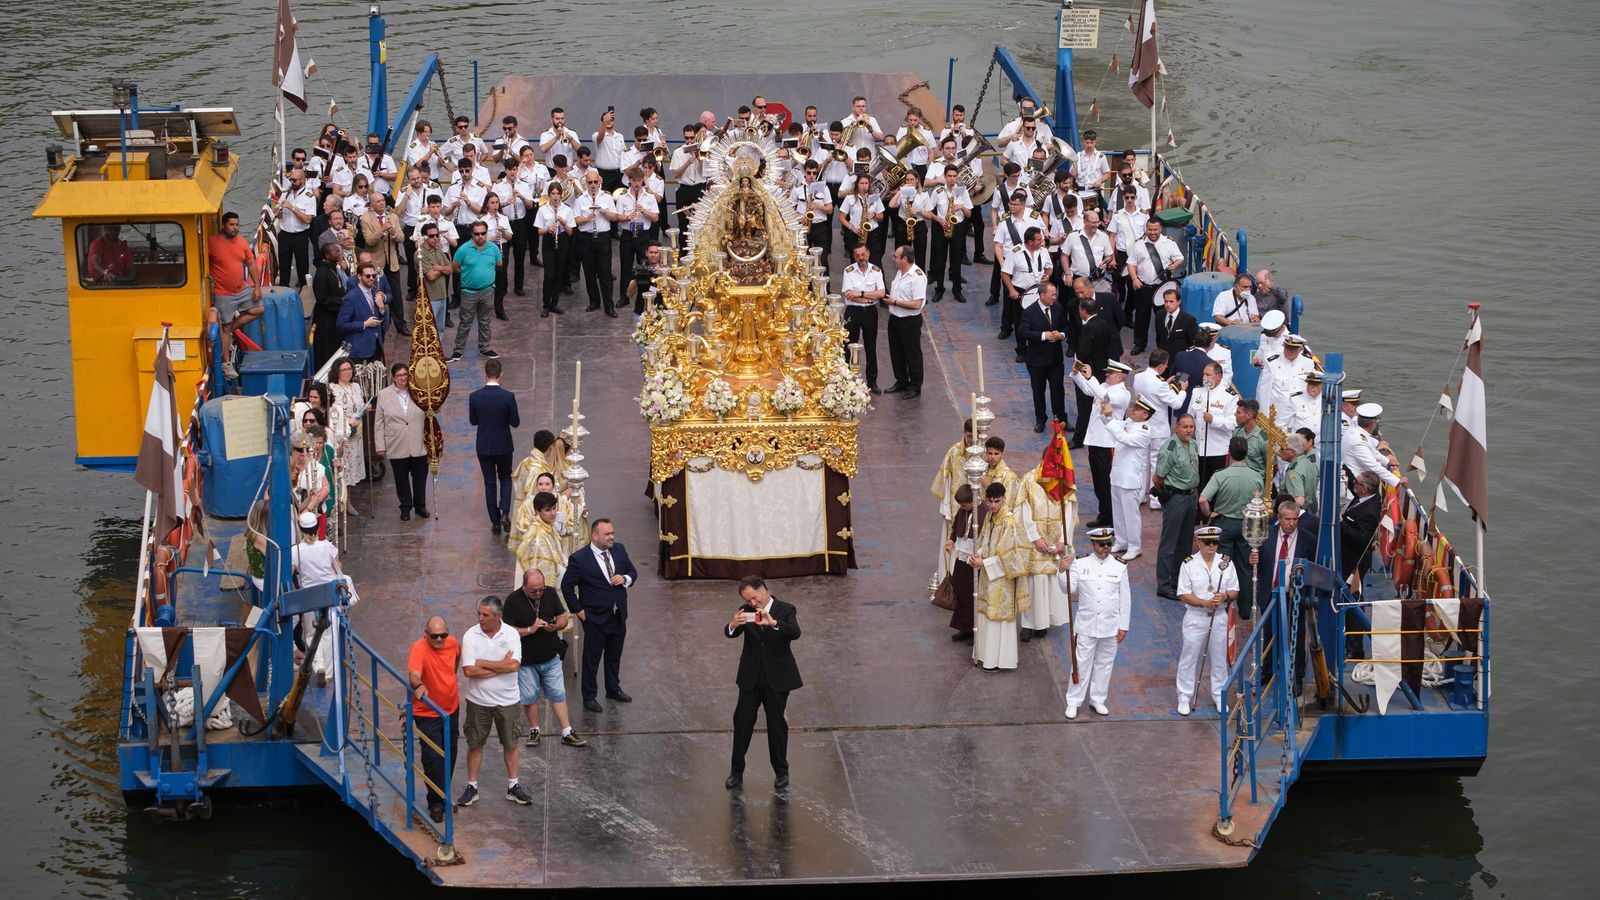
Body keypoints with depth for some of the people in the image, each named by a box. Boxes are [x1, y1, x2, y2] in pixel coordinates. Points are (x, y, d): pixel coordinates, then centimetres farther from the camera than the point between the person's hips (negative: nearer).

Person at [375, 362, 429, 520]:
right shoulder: (384, 395, 0)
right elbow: (379, 422, 1)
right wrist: (380, 446, -2)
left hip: (419, 446, 0)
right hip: (397, 446, 0)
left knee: (420, 476, 10)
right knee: (401, 478, 10)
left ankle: (420, 505, 28)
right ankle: (405, 507, 24)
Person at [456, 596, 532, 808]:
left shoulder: (511, 635, -9)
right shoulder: (471, 636, -10)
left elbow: (514, 665, -22)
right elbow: (469, 670, -19)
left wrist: (482, 663, -18)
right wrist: (501, 666, -18)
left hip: (507, 700, 1)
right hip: (478, 701, 0)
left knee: (511, 743, 11)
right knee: (475, 744, 9)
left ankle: (513, 786, 24)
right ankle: (472, 787, 21)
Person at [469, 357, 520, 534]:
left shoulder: (475, 397, -13)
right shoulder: (508, 397, -18)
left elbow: (473, 421, -1)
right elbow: (515, 422, -10)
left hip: (484, 446, 1)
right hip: (503, 446, -1)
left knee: (490, 483, 13)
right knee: (505, 479, 20)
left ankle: (495, 522, 16)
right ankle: (504, 512, 0)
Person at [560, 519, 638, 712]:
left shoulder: (619, 550, -1)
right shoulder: (579, 558, -17)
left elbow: (632, 572, 12)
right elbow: (566, 586, -9)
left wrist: (625, 579, -11)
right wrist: (578, 610, -9)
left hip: (619, 616, 5)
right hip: (595, 618, -5)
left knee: (614, 656, 21)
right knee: (591, 659, 7)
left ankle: (613, 689, 39)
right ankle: (589, 697, 19)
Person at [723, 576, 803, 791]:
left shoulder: (785, 610, -7)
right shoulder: (746, 611, 1)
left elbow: (795, 632, -25)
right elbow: (729, 634, -12)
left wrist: (773, 623, -41)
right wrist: (733, 625, -36)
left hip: (777, 677, -2)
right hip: (750, 677, 3)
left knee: (776, 724, 5)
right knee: (742, 722, 1)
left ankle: (781, 772, 19)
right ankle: (736, 772, 10)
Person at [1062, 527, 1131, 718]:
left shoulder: (1119, 567, -1)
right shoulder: (1080, 564, -3)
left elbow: (1125, 599, 3)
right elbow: (1068, 589, -5)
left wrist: (1123, 626, 2)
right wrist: (1063, 572, -23)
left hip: (1110, 627, 2)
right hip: (1086, 625, -1)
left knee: (1104, 664, 11)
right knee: (1082, 664, 0)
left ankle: (1098, 700, 25)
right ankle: (1073, 703, 8)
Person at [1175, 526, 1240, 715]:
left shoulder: (1226, 563, 0)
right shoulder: (1189, 564, -8)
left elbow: (1234, 591, 4)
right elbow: (1184, 594, -8)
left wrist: (1225, 597, -19)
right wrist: (1204, 602, -21)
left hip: (1219, 616, 3)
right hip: (1195, 617, -3)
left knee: (1219, 657, 12)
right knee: (1189, 658, 2)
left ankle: (1219, 696, 26)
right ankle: (1184, 698, 12)